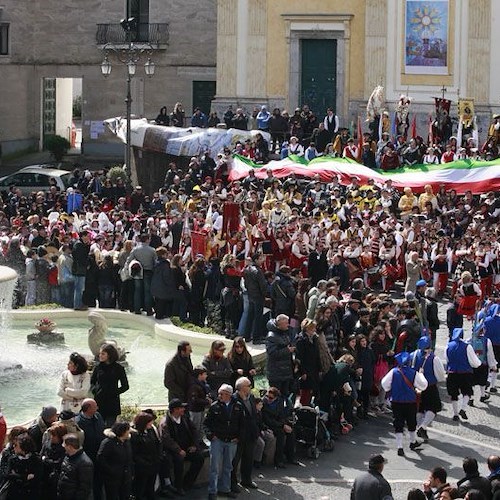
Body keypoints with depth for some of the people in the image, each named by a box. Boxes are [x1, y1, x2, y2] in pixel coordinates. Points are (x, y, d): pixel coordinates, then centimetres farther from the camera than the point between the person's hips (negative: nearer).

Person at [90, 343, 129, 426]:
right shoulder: (98, 367, 5)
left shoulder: (118, 368, -3)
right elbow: (91, 382, 17)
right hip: (99, 402, 3)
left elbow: (125, 386, 2)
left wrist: (114, 392, -10)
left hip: (112, 403, -3)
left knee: (110, 425, -5)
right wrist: (94, 390, -3)